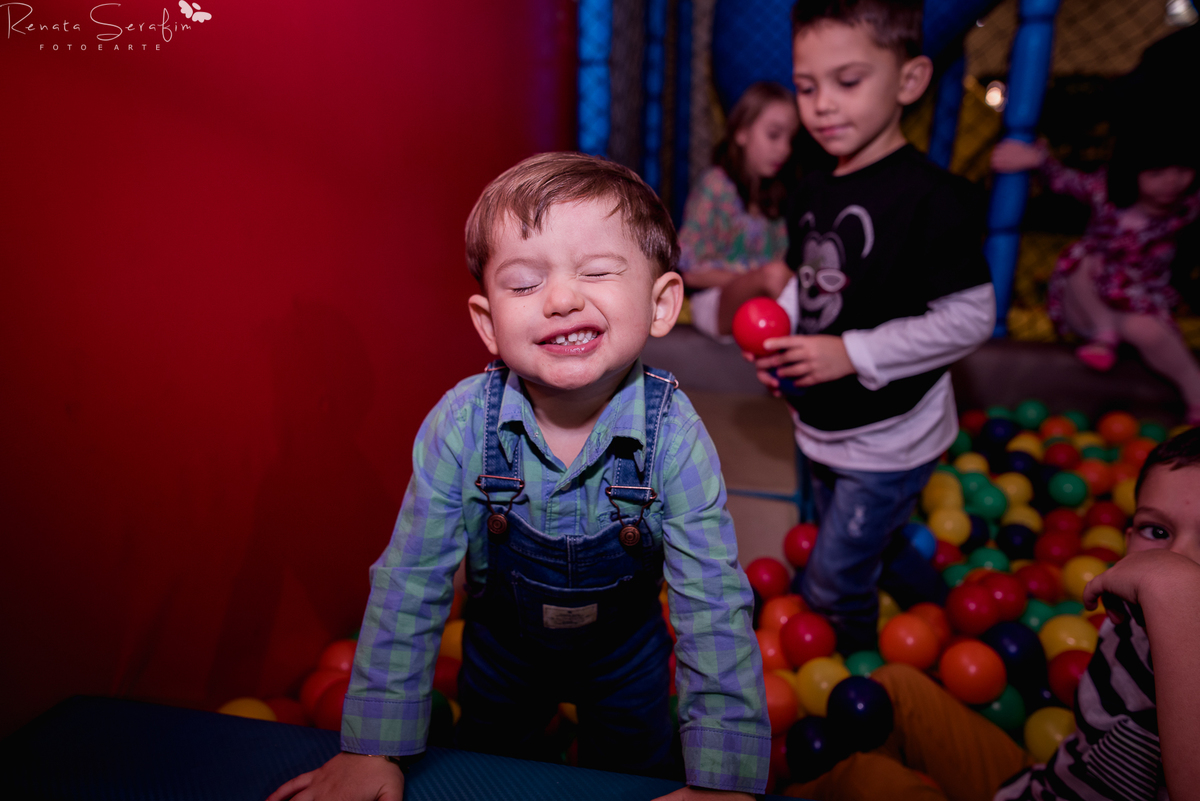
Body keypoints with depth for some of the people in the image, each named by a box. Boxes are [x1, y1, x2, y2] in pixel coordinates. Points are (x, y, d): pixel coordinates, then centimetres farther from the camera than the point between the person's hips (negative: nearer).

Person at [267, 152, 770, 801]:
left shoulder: (674, 436, -31)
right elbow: (408, 587, -20)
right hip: (502, 639, 2)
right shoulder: (460, 425, -29)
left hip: (625, 645, -1)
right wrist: (375, 748, -17)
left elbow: (714, 608, -26)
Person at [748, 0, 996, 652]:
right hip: (821, 428, 8)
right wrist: (776, 334, -6)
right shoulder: (813, 191, 1)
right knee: (846, 553, 27)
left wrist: (852, 353, -25)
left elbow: (970, 318, -23)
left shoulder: (931, 197, -22)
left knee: (831, 586, 2)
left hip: (888, 441, -7)